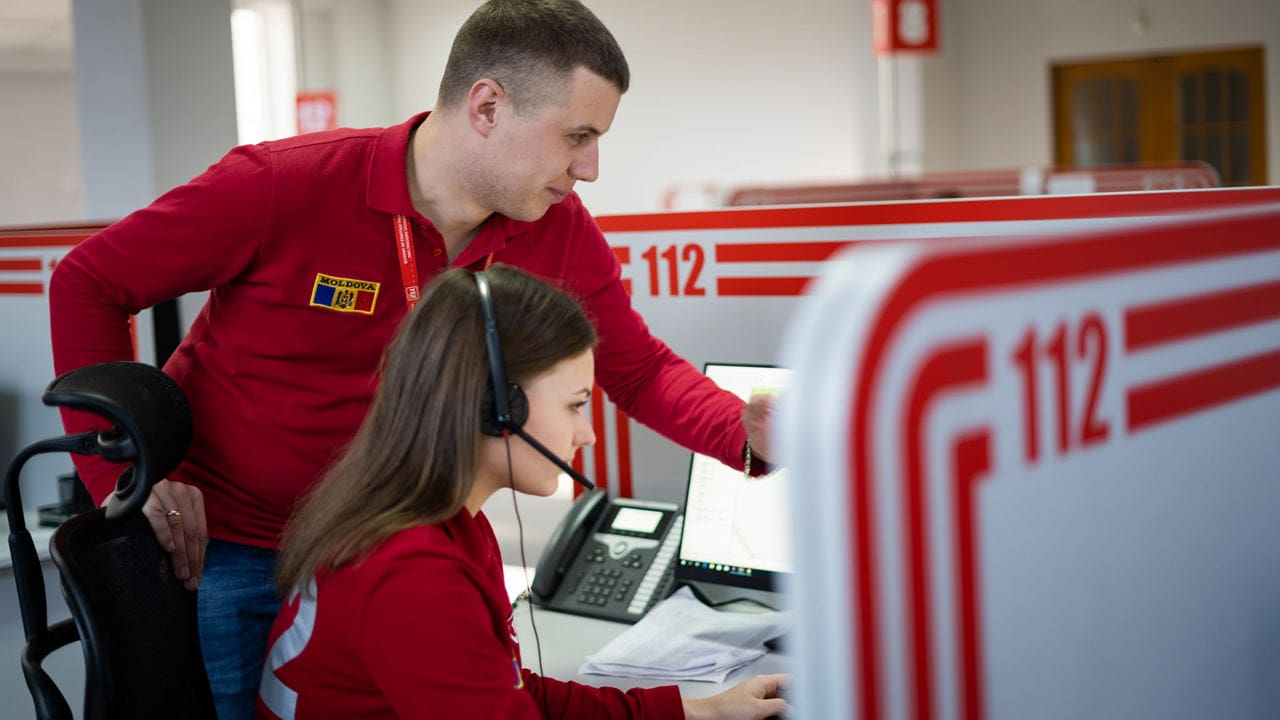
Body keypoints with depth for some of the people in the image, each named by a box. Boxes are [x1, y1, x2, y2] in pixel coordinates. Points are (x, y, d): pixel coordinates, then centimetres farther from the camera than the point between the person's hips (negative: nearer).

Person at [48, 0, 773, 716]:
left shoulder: (560, 233, -9)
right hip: (208, 548, -3)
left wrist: (749, 434, -20)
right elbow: (88, 285, -12)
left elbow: (641, 369, -1)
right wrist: (122, 473, -18)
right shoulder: (280, 186, -23)